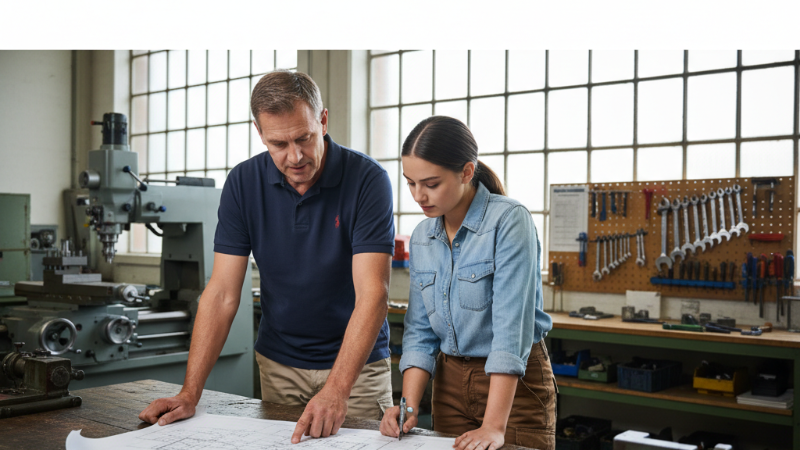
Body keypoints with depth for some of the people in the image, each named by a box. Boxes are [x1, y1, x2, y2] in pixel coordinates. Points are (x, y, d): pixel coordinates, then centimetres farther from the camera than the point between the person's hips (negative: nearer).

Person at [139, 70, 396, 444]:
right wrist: (189, 394, -17)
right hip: (278, 364, 3)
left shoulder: (367, 179, -19)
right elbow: (222, 294, -9)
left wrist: (336, 389, -39)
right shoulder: (243, 182, -9)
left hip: (356, 362, -2)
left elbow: (372, 294, -26)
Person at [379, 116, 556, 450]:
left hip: (515, 383, -5)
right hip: (450, 381, 6)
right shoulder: (422, 237, 2)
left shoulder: (509, 221, -18)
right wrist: (410, 407, -10)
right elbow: (420, 331, 3)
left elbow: (511, 326, -25)